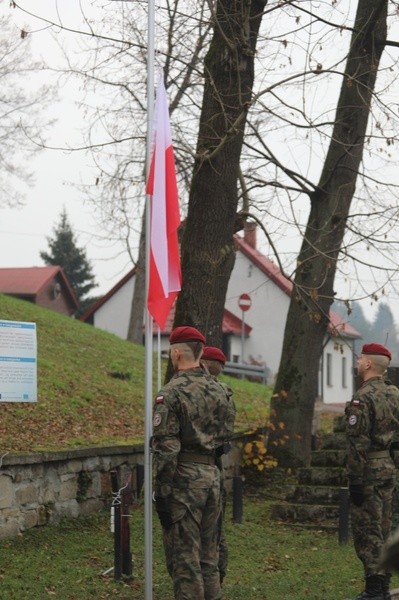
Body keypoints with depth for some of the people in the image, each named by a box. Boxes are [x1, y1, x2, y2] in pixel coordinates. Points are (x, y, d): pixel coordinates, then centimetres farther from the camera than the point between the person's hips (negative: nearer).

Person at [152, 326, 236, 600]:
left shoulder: (171, 394, -12)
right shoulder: (219, 390, 9)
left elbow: (165, 448, -15)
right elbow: (228, 436, 13)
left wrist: (161, 492, -13)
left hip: (183, 478, -7)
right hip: (213, 475, 7)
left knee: (184, 558, -2)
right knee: (208, 556, 16)